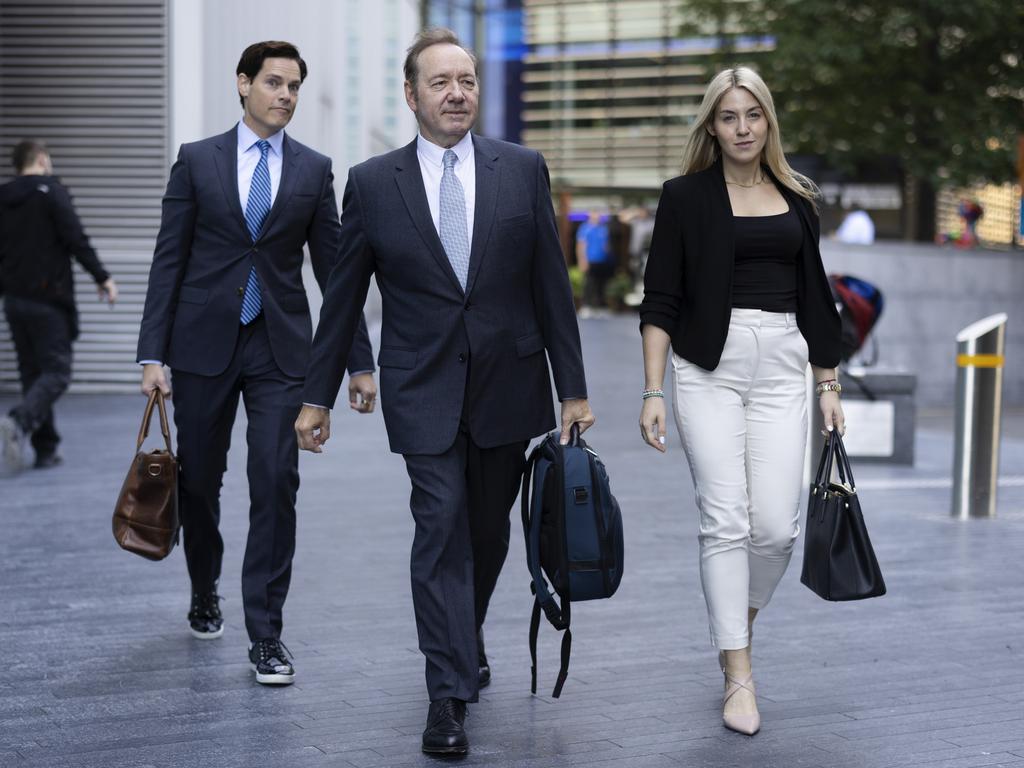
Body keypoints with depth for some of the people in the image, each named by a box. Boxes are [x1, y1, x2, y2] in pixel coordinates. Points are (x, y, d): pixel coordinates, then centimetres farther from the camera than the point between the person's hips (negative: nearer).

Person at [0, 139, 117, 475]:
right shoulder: (50, 191, -7)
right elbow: (75, 239, -14)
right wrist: (102, 277, -9)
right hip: (48, 299, -6)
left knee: (32, 372, 12)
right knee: (56, 372, -4)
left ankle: (46, 449, 10)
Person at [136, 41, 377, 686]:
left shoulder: (314, 170, 6)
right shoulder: (197, 161, 3)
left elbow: (333, 269, 7)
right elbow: (169, 261, 1)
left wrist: (360, 362, 4)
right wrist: (153, 353, -5)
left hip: (280, 349, 0)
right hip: (204, 344, 0)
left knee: (276, 484, -9)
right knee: (198, 481, 11)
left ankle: (266, 633, -1)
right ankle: (206, 596, 36)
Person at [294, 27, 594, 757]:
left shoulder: (522, 169, 1)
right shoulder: (372, 183, -1)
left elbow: (551, 283, 2)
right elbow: (343, 297, 4)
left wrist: (574, 388, 1)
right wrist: (318, 396, 5)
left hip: (507, 385, 2)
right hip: (424, 391, -2)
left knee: (488, 530, 14)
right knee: (441, 528, -8)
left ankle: (465, 638, 40)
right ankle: (450, 694, -2)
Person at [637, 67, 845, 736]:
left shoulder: (795, 200, 13)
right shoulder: (687, 197, 3)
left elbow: (814, 298, 17)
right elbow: (660, 299, 0)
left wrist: (829, 386, 13)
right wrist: (653, 392, -8)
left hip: (781, 366, 3)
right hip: (708, 367, -2)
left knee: (777, 525, -5)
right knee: (726, 521, -5)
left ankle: (739, 624, 26)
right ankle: (739, 676, 4)